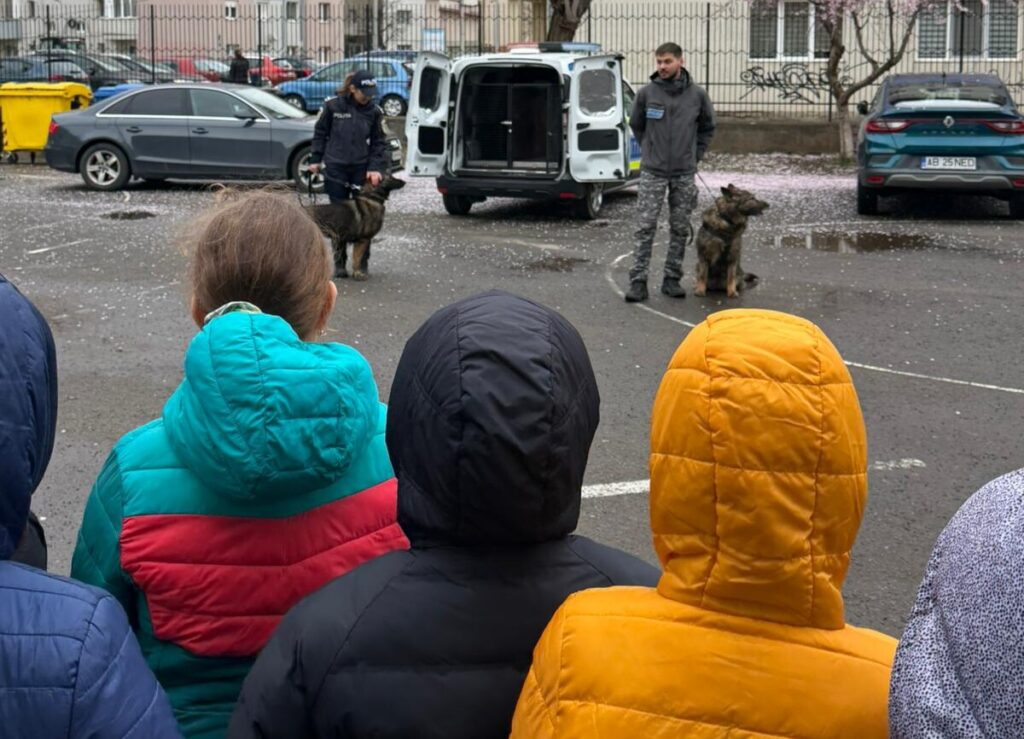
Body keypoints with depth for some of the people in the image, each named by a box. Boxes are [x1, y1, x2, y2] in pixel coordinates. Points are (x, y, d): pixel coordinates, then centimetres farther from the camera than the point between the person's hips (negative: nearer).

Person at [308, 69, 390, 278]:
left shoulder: (374, 112, 0)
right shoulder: (333, 106, -3)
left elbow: (379, 143, 2)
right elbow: (320, 134, 7)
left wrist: (376, 168, -9)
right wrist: (315, 160, 5)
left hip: (362, 169, 1)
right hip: (335, 169, -1)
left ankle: (362, 262, 9)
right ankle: (339, 262, 14)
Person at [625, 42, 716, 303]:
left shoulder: (697, 95, -2)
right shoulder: (646, 93, -4)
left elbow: (707, 128, 13)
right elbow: (636, 125, 13)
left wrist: (695, 155, 8)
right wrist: (650, 150, 11)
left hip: (684, 173, 2)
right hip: (652, 171, -1)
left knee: (680, 229, 7)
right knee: (646, 227, -4)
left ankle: (672, 279, 16)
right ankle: (638, 280, -2)